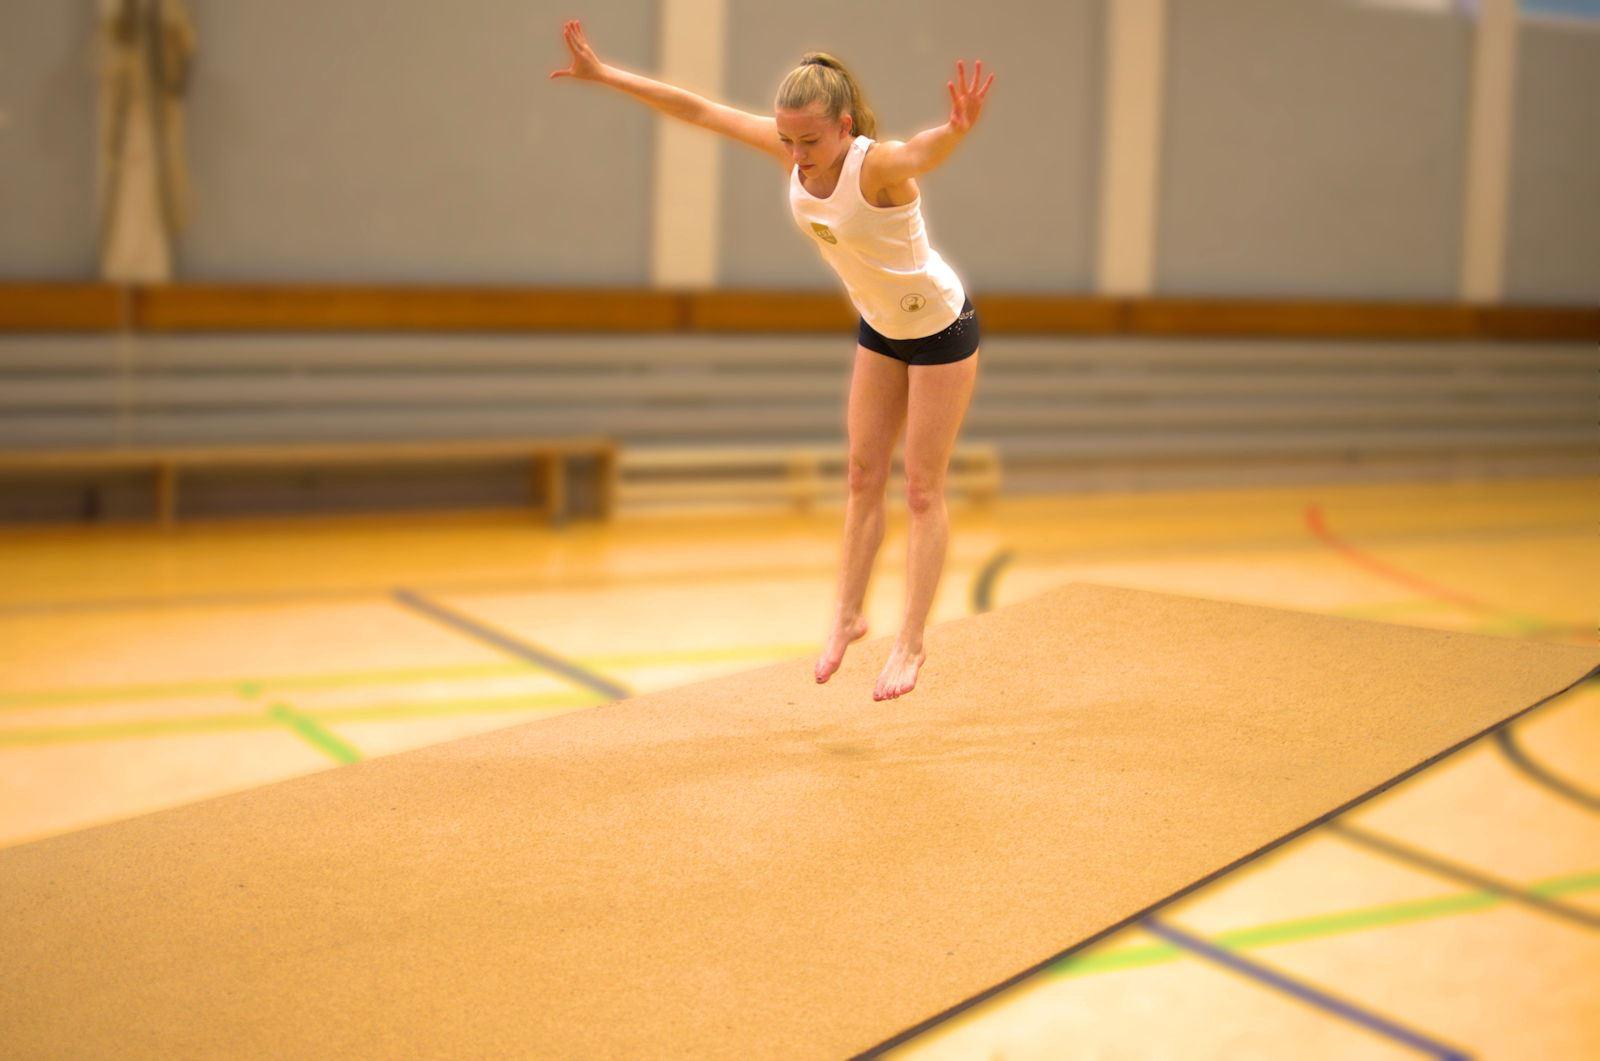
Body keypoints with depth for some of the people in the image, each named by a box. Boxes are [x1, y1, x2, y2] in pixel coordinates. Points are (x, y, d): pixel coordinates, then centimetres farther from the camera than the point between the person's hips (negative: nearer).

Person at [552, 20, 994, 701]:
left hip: (942, 328, -6)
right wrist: (603, 75, -8)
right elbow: (698, 109, -10)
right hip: (879, 327, 6)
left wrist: (958, 128, -82)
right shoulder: (791, 153, -17)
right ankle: (847, 615, 23)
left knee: (923, 490, 0)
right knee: (864, 477, 11)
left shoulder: (879, 166, -36)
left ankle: (910, 644, 8)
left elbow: (929, 150, -59)